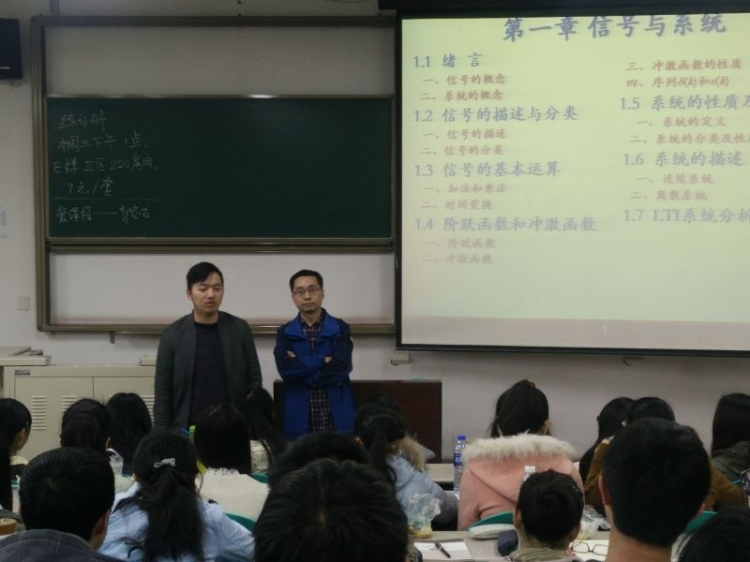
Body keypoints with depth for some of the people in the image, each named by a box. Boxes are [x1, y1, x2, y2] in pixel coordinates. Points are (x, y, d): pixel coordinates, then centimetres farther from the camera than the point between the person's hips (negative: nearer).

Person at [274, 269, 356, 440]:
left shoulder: (340, 329, 3)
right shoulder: (285, 333, 7)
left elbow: (340, 368, -12)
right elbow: (285, 369, -10)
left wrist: (300, 366, -7)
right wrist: (323, 360, -12)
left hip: (337, 419, -1)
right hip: (299, 420, 1)